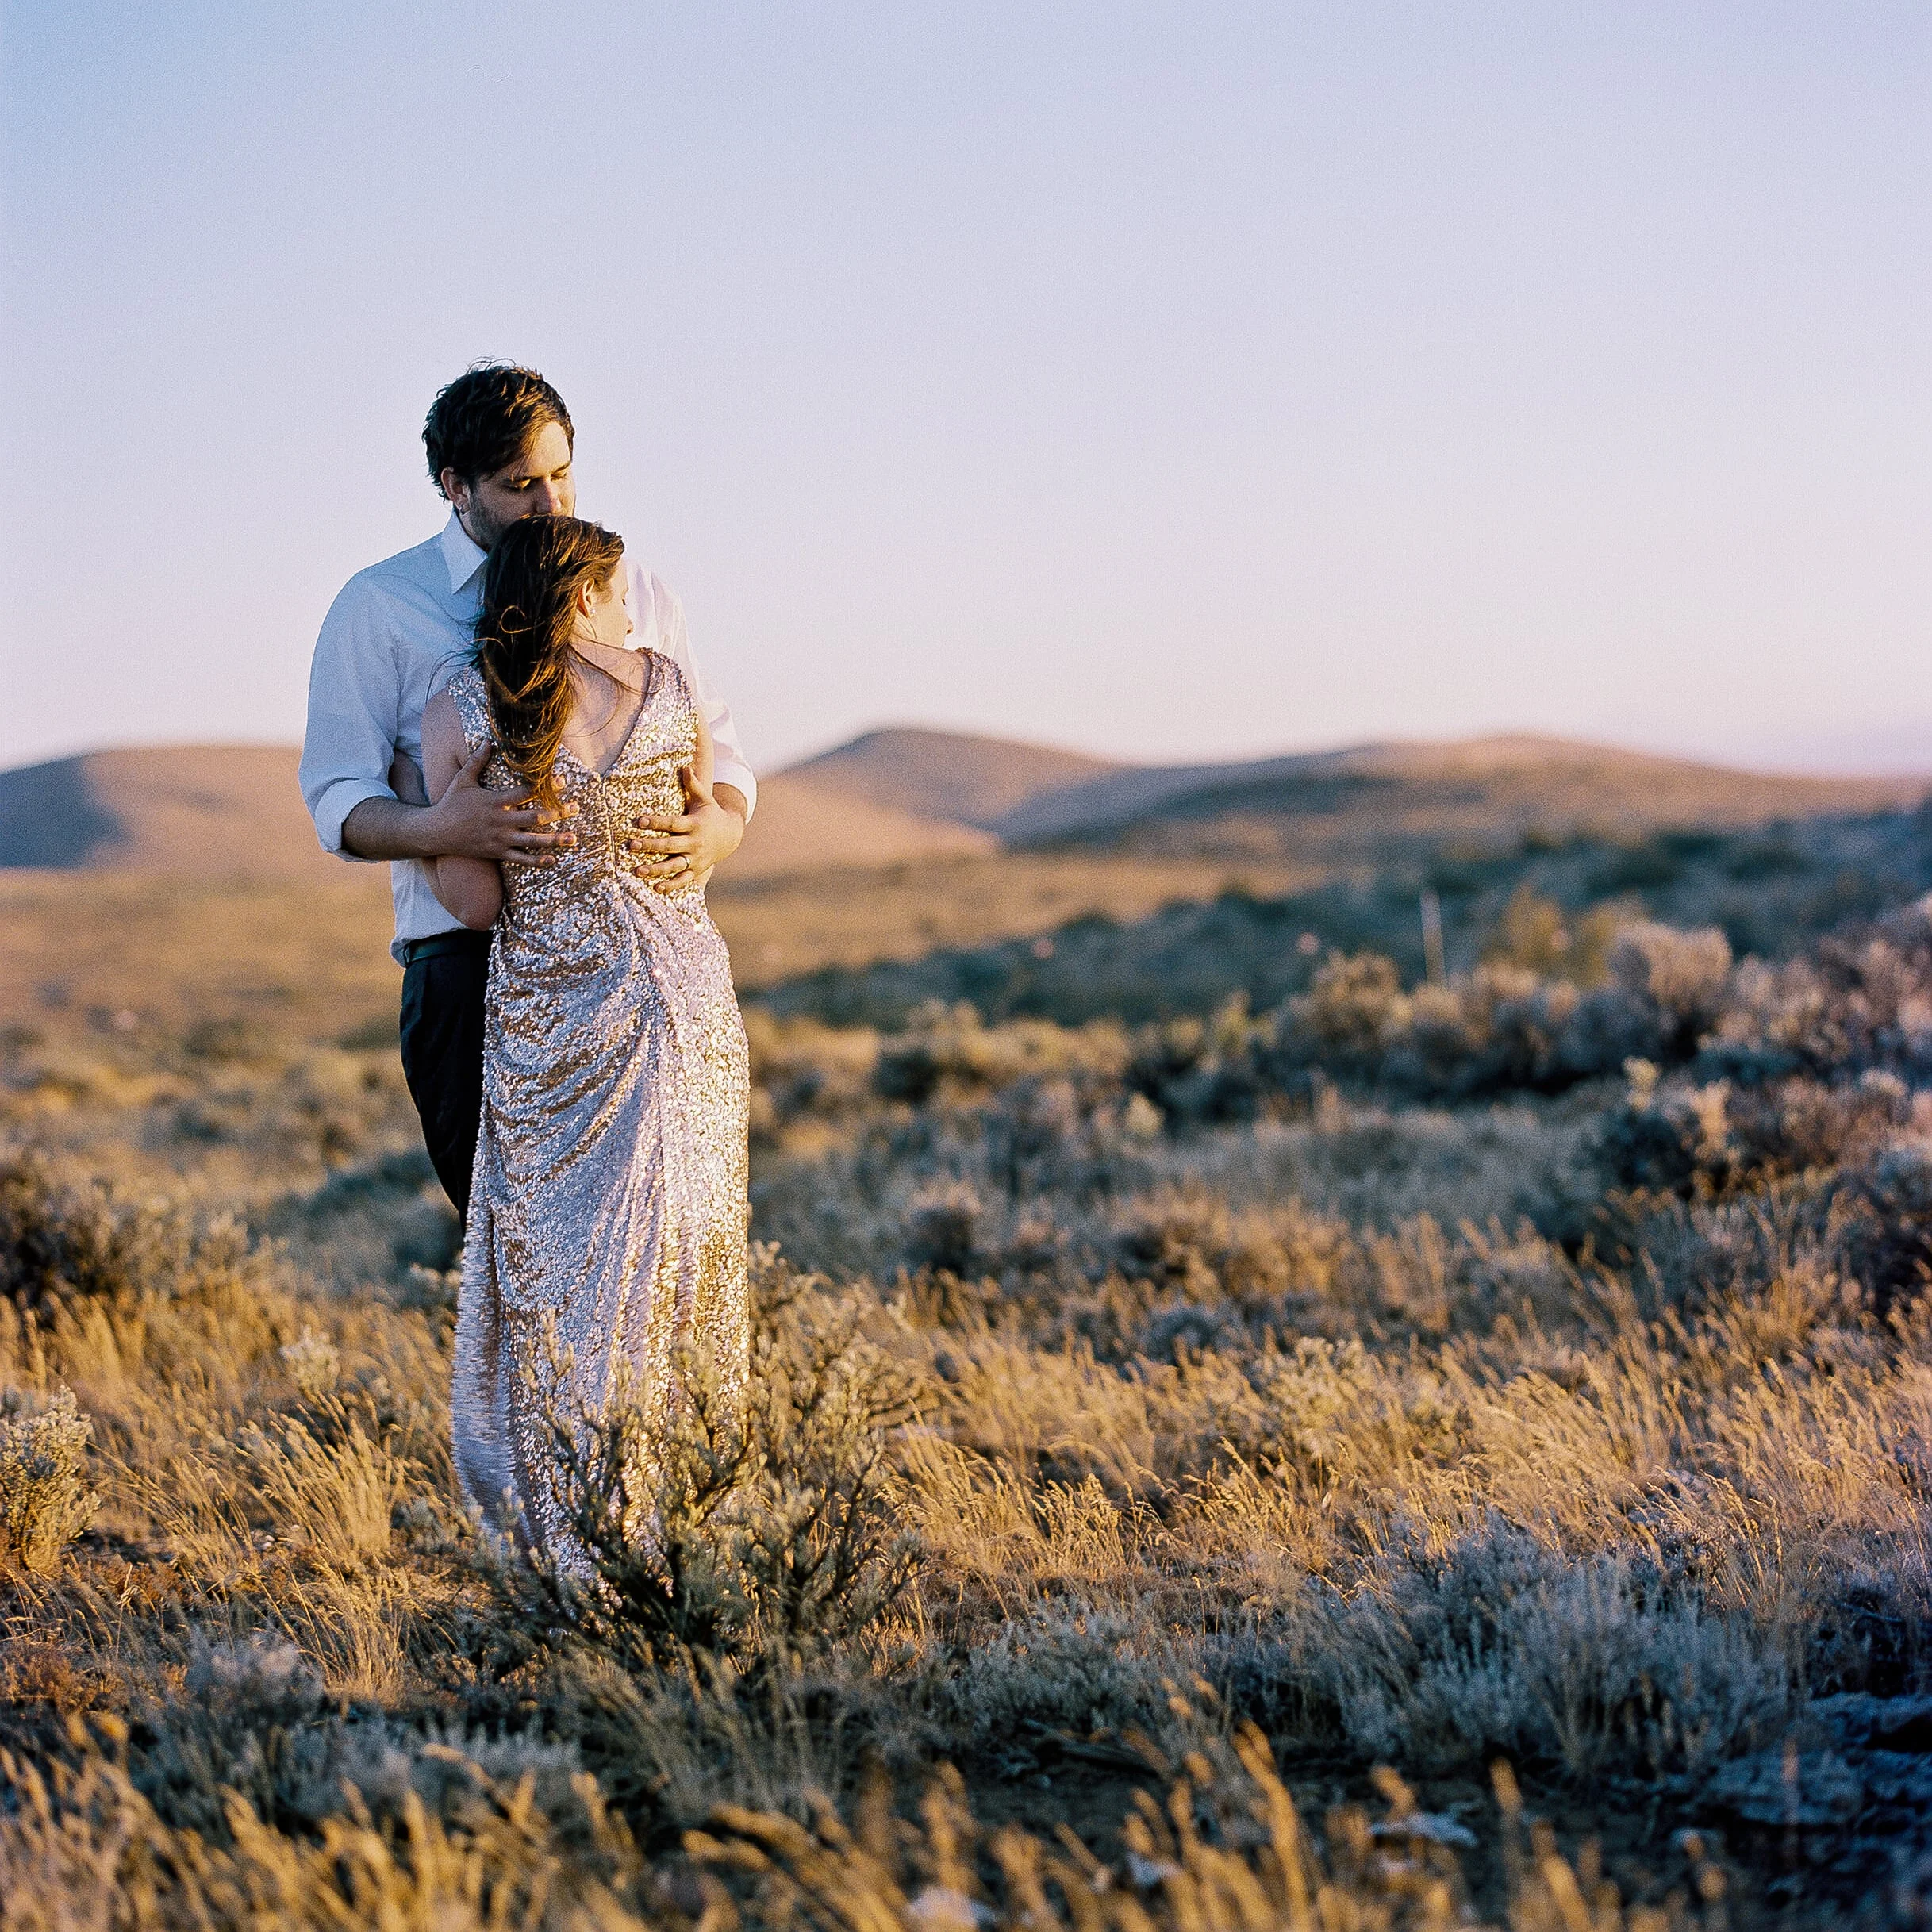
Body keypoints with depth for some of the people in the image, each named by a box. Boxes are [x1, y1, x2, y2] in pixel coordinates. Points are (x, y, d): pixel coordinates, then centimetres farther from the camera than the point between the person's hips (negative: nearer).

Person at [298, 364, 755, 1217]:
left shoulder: (632, 588, 16)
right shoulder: (378, 606, 6)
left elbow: (718, 749, 16)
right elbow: (337, 797, 0)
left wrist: (720, 826, -9)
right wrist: (435, 829, -22)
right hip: (468, 960, -2)